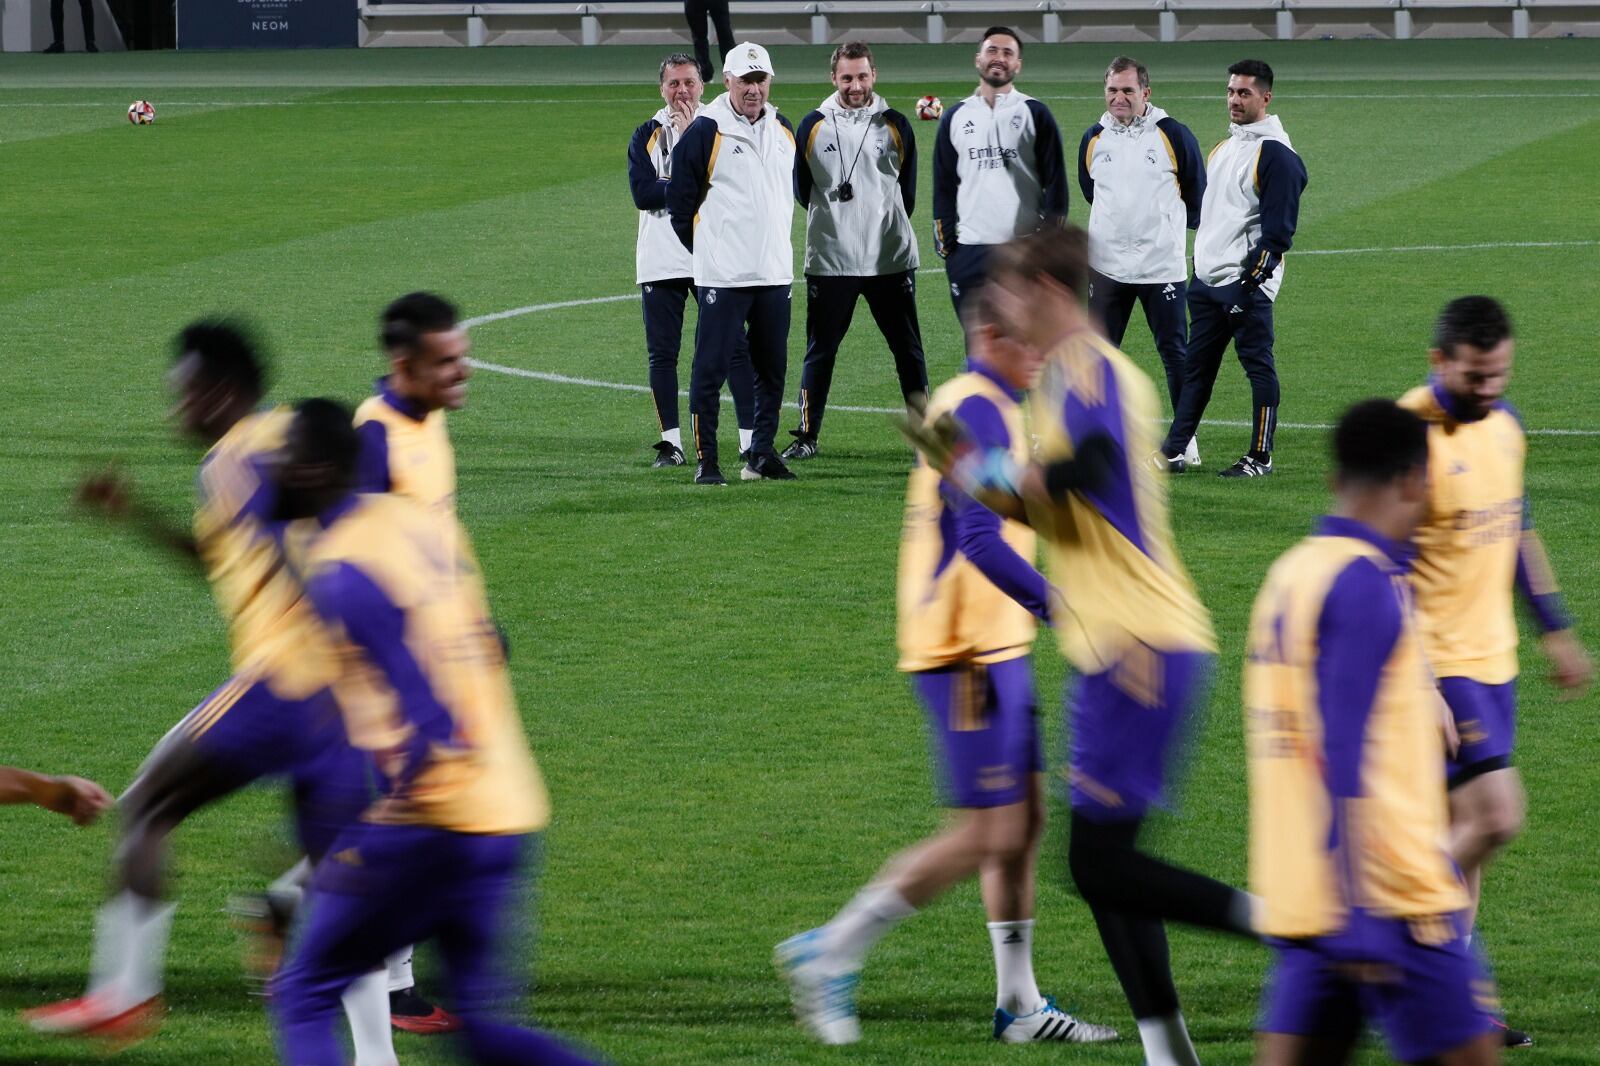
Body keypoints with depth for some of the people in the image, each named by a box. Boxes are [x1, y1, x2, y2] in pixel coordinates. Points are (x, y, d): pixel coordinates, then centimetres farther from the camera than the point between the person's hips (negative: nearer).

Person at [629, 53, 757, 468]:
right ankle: (671, 442, 12)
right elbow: (642, 193, -6)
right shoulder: (646, 136, 8)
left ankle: (751, 438, -5)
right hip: (660, 259, 2)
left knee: (735, 348, -6)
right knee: (662, 354, 4)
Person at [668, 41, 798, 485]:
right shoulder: (705, 132, -8)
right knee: (710, 368, -6)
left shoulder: (784, 131, 11)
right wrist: (705, 250, 0)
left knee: (773, 369, 9)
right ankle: (706, 461, -1)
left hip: (775, 272, 6)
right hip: (722, 276, -6)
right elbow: (679, 198, -3)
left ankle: (762, 455, 19)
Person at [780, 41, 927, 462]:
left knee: (908, 348, 3)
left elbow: (907, 192, 12)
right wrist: (833, 218, 8)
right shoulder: (813, 126, 2)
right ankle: (807, 436, 11)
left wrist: (887, 227, 10)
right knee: (820, 349, 4)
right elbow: (801, 190, 10)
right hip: (829, 262, 0)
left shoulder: (895, 126, 4)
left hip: (890, 260, 0)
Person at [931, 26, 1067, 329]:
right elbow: (944, 184, 13)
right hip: (970, 251, 2)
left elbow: (1055, 179, 2)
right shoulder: (955, 118, 10)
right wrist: (945, 239, 6)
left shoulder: (1035, 114, 3)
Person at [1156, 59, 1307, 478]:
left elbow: (1279, 225, -16)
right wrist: (1200, 262, 21)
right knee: (1196, 368, 11)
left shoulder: (1276, 155, -11)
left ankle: (1260, 457, 2)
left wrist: (1253, 277, -20)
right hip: (1207, 280, 9)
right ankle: (1172, 451, 15)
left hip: (1246, 284, -9)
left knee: (1258, 366, -2)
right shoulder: (1222, 148, 17)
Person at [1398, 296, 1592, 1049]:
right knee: (1494, 815, -14)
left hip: (1491, 658, 8)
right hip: (1437, 665, -8)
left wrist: (1555, 628, 24)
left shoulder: (1503, 424, 8)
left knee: (1466, 823, 10)